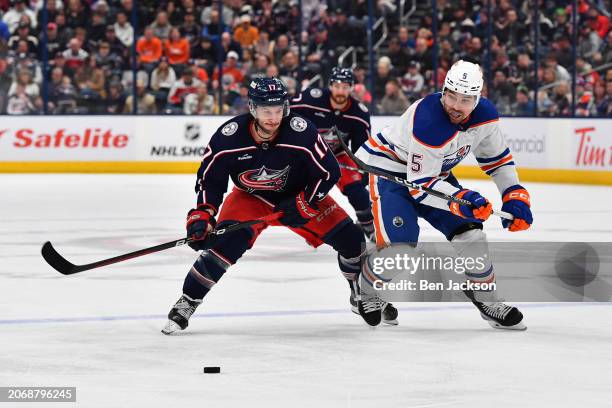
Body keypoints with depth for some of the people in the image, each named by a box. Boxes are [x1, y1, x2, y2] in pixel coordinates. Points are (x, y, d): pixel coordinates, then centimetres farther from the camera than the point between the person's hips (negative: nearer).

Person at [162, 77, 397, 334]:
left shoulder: (302, 132, -28)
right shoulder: (229, 137, -25)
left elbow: (329, 172, -19)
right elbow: (210, 178, -12)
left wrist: (304, 205, -22)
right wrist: (201, 215, -21)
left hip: (299, 196, 1)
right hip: (250, 197, -1)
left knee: (348, 238, -6)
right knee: (225, 243, -26)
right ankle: (186, 303, -13)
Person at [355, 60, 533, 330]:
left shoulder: (485, 115, -13)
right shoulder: (428, 122, -35)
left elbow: (498, 158, 6)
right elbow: (420, 185, -31)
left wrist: (515, 197, -4)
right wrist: (463, 199, -40)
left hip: (435, 173, 7)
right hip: (389, 167, -7)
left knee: (469, 230, -1)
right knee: (400, 241, -23)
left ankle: (486, 299, 17)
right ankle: (367, 293, 4)